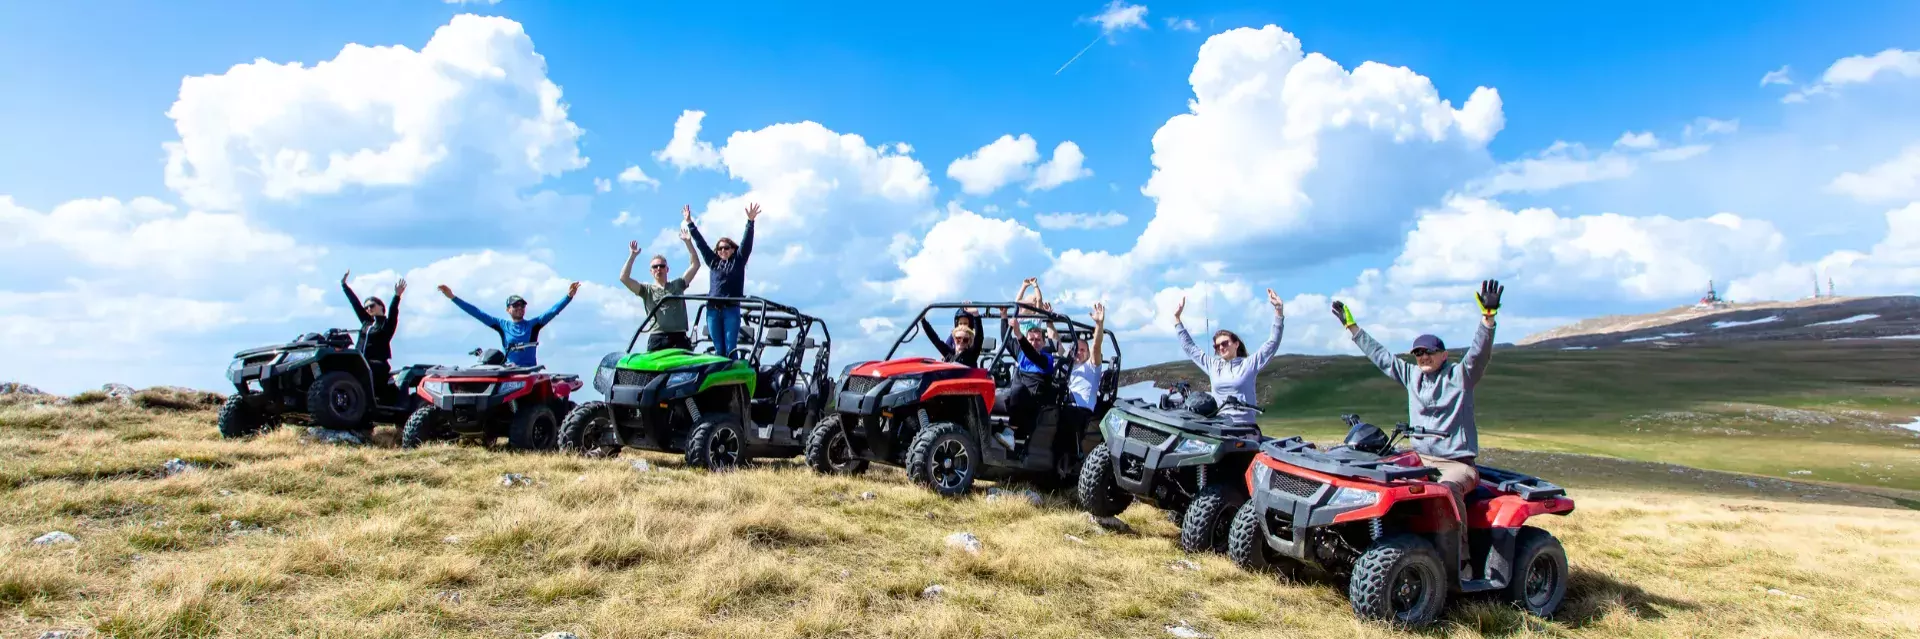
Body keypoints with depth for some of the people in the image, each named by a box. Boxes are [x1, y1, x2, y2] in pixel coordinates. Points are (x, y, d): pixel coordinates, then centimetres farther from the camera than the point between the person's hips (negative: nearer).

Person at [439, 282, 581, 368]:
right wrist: (453, 297, 10)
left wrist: (569, 296, -16)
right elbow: (477, 313, 12)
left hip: (530, 371, -1)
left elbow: (552, 312, -2)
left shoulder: (533, 324, 9)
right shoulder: (502, 325, 13)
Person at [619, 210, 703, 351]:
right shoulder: (647, 290, 13)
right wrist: (632, 256, -2)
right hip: (657, 339, -1)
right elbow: (624, 278, 1)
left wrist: (688, 243, 3)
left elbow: (695, 265, 11)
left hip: (679, 338, 1)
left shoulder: (677, 285, 16)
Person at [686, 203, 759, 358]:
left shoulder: (738, 261, 8)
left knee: (730, 349, -5)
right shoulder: (713, 262, 16)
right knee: (718, 349, 5)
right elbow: (701, 243, 16)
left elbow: (746, 242, -2)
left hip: (731, 310, -3)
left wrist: (750, 221, -13)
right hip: (712, 310, 3)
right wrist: (690, 223, 15)